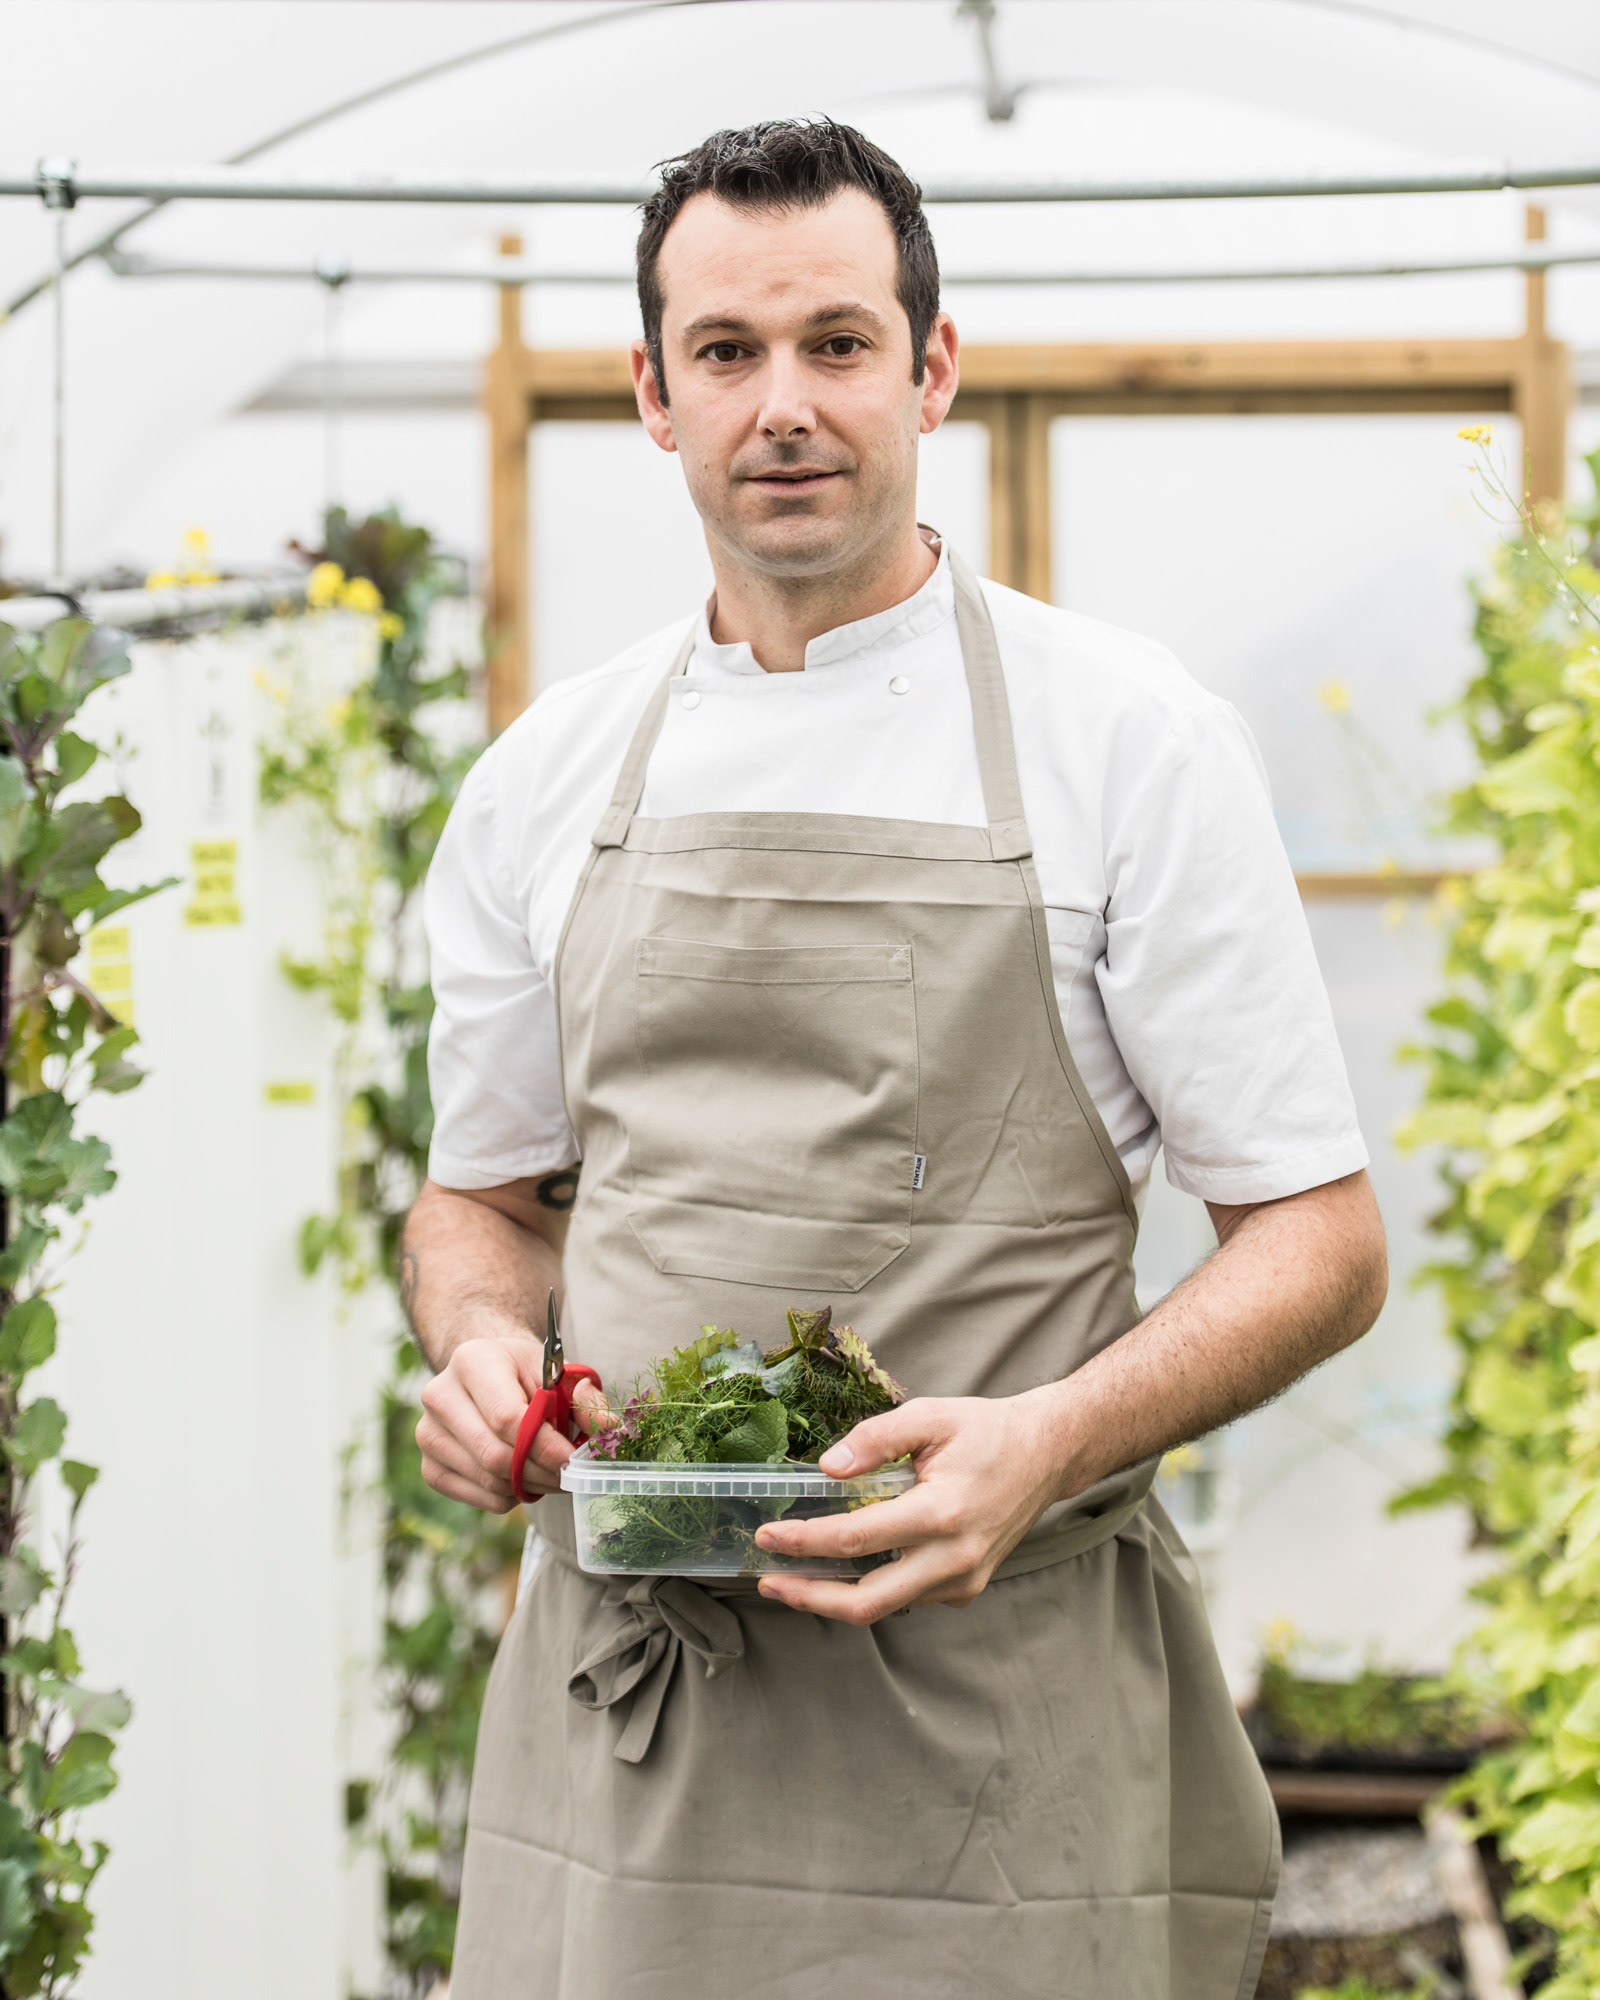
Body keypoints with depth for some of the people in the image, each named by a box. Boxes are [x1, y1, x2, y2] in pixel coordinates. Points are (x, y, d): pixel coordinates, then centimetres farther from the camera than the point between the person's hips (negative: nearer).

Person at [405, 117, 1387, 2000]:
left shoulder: (1133, 739, -2)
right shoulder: (542, 781, 9)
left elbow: (1316, 1242, -3)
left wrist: (1045, 1442, -20)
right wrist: (477, 1349, -3)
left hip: (998, 1723, -3)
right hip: (617, 1699, 3)